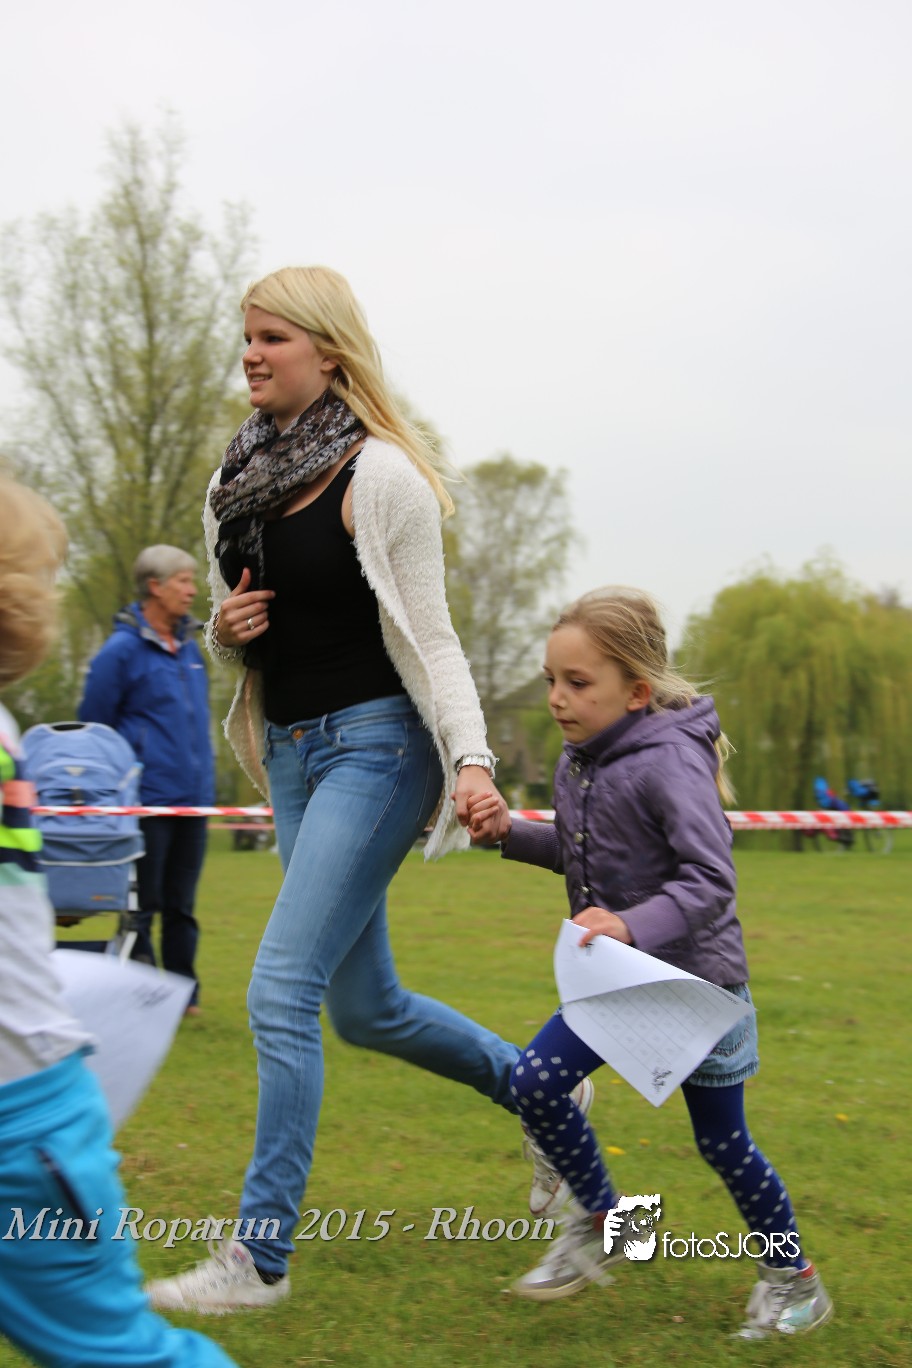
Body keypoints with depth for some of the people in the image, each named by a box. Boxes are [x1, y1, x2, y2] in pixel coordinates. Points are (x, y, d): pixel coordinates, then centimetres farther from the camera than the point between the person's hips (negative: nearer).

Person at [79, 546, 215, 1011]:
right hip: (148, 799, -6)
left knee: (181, 907, 11)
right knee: (142, 905, 1)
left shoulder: (189, 645, 13)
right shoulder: (122, 650, -8)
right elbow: (93, 726, -5)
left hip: (193, 798, 6)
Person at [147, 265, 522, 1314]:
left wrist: (471, 757, -24)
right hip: (290, 752, 8)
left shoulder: (379, 476, -10)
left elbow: (430, 637, -11)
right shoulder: (240, 478, 11)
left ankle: (262, 1251, -4)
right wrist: (224, 629, -3)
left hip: (373, 745, -8)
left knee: (281, 990, -13)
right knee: (365, 1009, 14)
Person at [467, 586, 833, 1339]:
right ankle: (601, 1221, 17)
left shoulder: (670, 762, -25)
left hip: (696, 980, -7)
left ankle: (793, 1276, 28)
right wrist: (511, 831, 0)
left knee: (722, 1140, 5)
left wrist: (633, 925, -45)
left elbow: (711, 881, -30)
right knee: (534, 1082, -4)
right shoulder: (577, 763, 1)